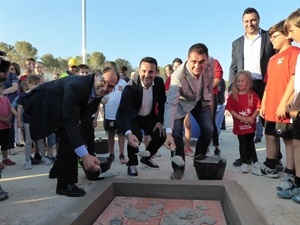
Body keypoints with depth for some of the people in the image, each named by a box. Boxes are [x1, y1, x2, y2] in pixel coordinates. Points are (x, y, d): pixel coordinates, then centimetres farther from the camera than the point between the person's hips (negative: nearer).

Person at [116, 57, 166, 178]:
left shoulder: (159, 82, -16)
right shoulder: (130, 87, -32)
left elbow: (162, 102, 0)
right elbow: (123, 112, -41)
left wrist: (160, 121, -9)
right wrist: (128, 133, -56)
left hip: (149, 116, 5)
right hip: (131, 117, -5)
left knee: (161, 135, -6)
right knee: (136, 136, -30)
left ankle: (146, 158, 22)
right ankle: (132, 164, -2)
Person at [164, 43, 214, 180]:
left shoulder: (211, 63, -27)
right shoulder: (178, 76, -40)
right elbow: (171, 104, -46)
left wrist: (208, 95, 9)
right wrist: (168, 133, -56)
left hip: (200, 100, 4)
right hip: (182, 102, -4)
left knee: (208, 130, -3)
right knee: (176, 133, -18)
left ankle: (199, 159, 24)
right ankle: (178, 168, 1)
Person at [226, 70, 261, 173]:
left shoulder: (253, 95, -2)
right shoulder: (233, 96, -5)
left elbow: (258, 108, -2)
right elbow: (231, 110, -9)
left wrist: (252, 117, -18)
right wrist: (242, 118, -17)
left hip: (251, 124, 1)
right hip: (239, 125, -1)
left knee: (251, 142, 15)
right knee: (243, 144, 7)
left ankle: (255, 161, 31)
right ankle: (244, 163, 19)